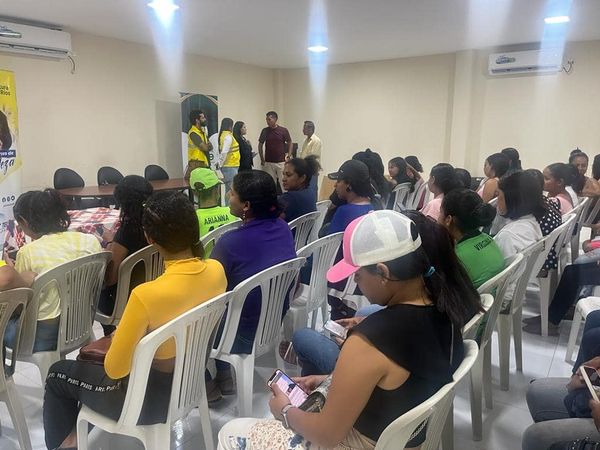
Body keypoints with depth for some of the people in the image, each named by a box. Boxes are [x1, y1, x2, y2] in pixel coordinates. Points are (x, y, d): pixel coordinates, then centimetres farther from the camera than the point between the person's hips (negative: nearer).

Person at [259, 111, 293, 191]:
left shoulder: (283, 130, -4)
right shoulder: (265, 131, 2)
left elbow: (289, 142, 6)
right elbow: (260, 145, 10)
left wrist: (289, 155, -5)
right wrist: (262, 159, 4)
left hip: (281, 162, -2)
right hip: (268, 162, 2)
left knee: (284, 183, -2)